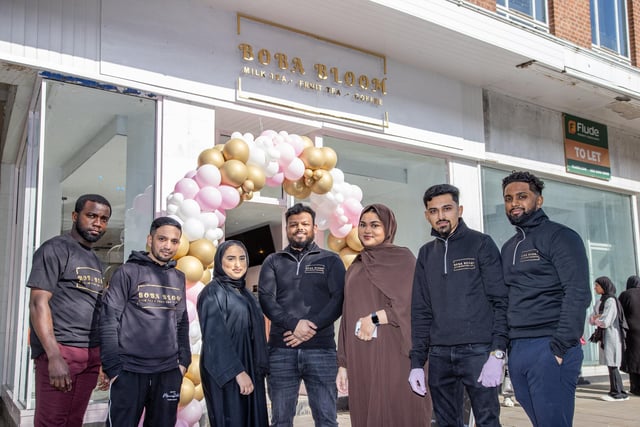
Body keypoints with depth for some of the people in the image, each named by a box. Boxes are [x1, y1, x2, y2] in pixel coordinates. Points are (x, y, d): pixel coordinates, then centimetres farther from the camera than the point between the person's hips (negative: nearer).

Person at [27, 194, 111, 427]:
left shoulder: (95, 260, 19)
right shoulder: (55, 249, -4)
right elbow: (38, 303, -12)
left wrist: (102, 355, 14)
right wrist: (54, 356, -20)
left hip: (91, 354, 7)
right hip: (61, 350, -7)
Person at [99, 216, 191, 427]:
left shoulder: (179, 278, 12)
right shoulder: (128, 272, -3)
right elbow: (108, 320, -7)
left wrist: (184, 360, 7)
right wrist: (113, 367, -12)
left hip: (169, 373, 4)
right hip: (130, 371, -4)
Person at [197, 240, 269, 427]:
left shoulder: (245, 293, 14)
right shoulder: (213, 292, -8)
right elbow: (215, 337, -16)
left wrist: (259, 368, 11)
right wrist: (237, 371, -21)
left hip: (249, 369, 7)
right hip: (226, 372, -7)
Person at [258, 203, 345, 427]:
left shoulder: (331, 260, 10)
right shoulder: (273, 261, 13)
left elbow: (339, 299, -1)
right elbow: (265, 298, 0)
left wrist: (312, 327, -14)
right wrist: (293, 324, -15)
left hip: (321, 349, -1)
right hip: (281, 349, 1)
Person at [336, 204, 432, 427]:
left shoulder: (403, 258, 4)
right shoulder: (354, 269, 18)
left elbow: (413, 303, -9)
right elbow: (348, 318, 15)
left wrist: (375, 318, -15)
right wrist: (343, 364, 10)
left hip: (394, 352, -5)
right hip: (361, 358, 5)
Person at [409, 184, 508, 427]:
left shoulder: (481, 244, 1)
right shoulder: (426, 254, 14)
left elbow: (500, 301, -4)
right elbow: (421, 312, 13)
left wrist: (497, 352, -14)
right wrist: (417, 362, 6)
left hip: (478, 350, -4)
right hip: (439, 355, 4)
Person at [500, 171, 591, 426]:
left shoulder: (560, 237, -3)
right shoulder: (508, 248, 18)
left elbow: (578, 294, -12)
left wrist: (560, 347, -18)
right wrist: (505, 346, 9)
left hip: (549, 348, -6)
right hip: (516, 350, 7)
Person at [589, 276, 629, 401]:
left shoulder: (611, 300, -13)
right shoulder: (602, 301, 15)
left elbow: (605, 322, -20)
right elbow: (591, 319, 12)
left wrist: (595, 319, -1)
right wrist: (597, 317, -9)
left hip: (611, 335, -9)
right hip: (604, 336, 9)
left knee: (612, 365, -6)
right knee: (611, 365, 9)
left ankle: (618, 393, -1)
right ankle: (616, 391, 12)